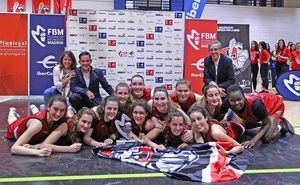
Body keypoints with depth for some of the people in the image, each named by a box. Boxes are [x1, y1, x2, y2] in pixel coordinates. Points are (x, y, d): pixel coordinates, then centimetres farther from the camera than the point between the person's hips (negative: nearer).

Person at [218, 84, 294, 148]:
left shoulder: (255, 104, -43)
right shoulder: (227, 102, -32)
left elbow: (267, 123, -30)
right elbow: (219, 118, -19)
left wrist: (253, 141, -40)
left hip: (275, 105, -6)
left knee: (265, 138, -17)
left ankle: (281, 125, 11)